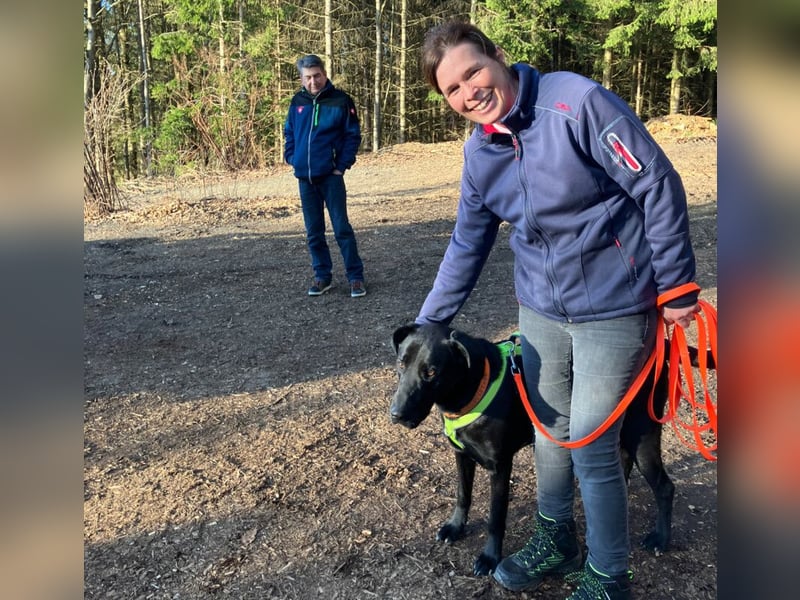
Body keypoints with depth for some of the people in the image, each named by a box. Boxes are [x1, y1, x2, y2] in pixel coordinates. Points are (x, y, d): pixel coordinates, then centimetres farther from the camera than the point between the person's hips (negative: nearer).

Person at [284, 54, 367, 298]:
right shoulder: (297, 102, 8)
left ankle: (355, 276, 4)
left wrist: (342, 166, -9)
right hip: (304, 178, 4)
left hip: (331, 176, -4)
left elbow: (353, 135, -3)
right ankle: (322, 275, 19)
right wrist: (291, 158, 4)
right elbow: (289, 134, 17)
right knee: (314, 231, 9)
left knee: (342, 227, -4)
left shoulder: (341, 100, -4)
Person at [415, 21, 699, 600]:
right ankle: (556, 539, 40)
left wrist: (677, 286, -13)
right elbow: (467, 246, 10)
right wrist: (427, 323, 10)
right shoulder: (480, 152, 2)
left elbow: (659, 186, -16)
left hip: (613, 309, -6)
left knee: (591, 443, 0)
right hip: (539, 309, 6)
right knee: (549, 429, 16)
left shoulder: (577, 101, -19)